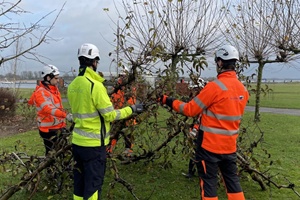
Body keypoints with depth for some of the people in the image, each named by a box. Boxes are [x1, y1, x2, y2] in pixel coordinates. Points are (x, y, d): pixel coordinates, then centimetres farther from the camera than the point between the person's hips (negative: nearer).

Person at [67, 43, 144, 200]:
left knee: (79, 183, 18)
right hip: (94, 144, -7)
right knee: (93, 185, 5)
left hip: (77, 141, 7)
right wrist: (131, 109, -3)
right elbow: (110, 116, -15)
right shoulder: (96, 86, -19)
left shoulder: (73, 86, 4)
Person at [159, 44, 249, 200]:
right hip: (230, 145, 7)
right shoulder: (243, 89, 3)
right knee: (232, 179, 18)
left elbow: (190, 110, -13)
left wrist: (169, 101, -1)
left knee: (208, 181, 7)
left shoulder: (215, 86, -18)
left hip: (210, 144, -6)